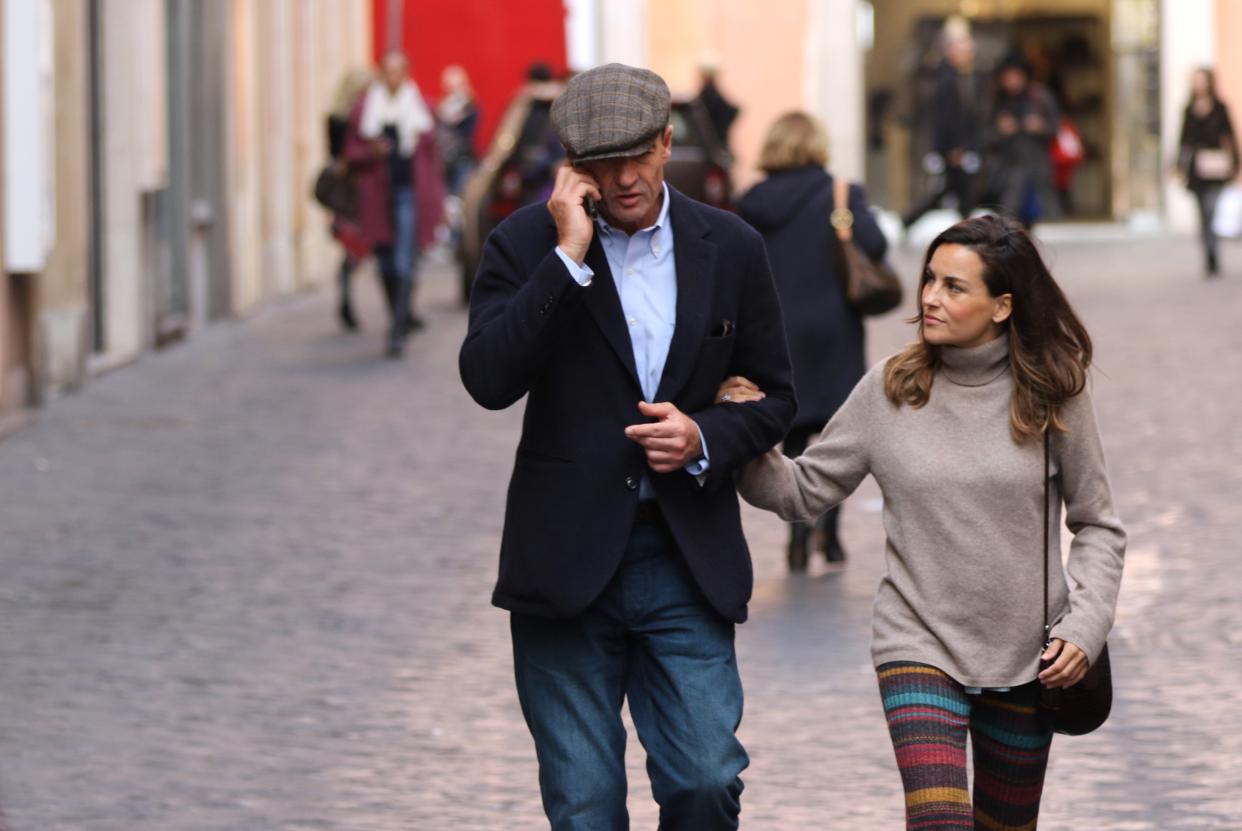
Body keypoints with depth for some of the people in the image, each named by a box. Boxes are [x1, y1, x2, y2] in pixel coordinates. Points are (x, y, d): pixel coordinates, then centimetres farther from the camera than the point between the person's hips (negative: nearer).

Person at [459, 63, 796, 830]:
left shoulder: (731, 248, 4)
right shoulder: (527, 244, -3)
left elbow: (775, 398, 11)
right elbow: (489, 379, -17)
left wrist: (704, 437, -10)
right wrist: (568, 256, -19)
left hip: (688, 563, 1)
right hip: (567, 559, -1)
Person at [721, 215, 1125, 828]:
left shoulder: (1051, 396, -5)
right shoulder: (890, 391, -4)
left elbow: (1097, 525, 3)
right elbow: (803, 492, -1)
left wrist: (1085, 627, -9)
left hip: (1025, 658, 1)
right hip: (920, 646, -1)